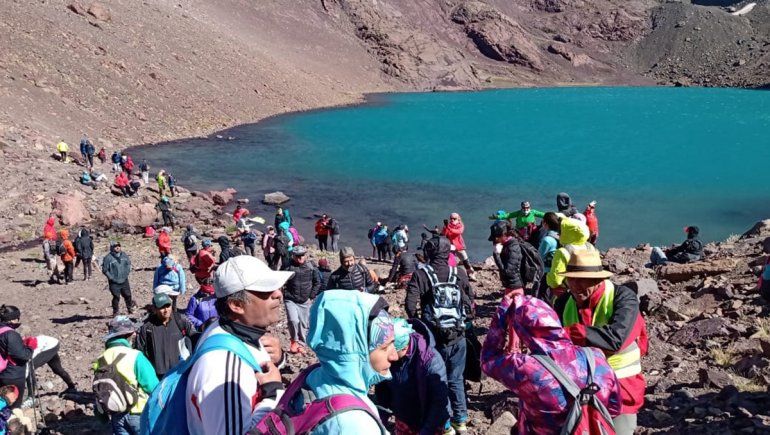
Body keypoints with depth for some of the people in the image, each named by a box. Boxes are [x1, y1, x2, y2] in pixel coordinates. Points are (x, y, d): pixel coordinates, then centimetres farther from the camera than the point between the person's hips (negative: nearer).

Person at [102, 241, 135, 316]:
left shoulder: (124, 255, 5)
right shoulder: (108, 258, -11)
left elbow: (128, 264, 19)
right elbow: (105, 270, -7)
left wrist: (126, 273, 8)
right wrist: (111, 277, -11)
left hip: (124, 280, 5)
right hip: (114, 282, -5)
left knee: (127, 295, 12)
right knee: (116, 297, -4)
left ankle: (130, 308, 33)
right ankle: (115, 312, 10)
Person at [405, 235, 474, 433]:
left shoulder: (421, 274, -9)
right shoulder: (459, 274, -1)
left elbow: (410, 304, -15)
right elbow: (470, 300, 5)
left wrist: (416, 321, 2)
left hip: (434, 337, -2)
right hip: (458, 336, 2)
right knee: (456, 379, 16)